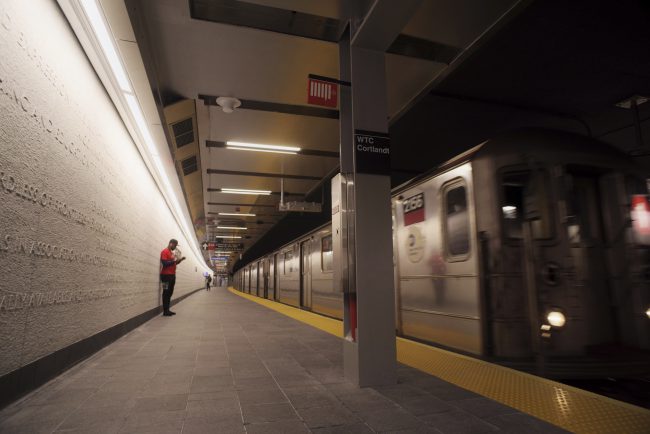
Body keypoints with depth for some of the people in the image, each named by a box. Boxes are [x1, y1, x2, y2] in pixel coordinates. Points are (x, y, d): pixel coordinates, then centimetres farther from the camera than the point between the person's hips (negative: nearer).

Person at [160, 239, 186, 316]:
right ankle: (165, 311, -2)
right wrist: (174, 261, -21)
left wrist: (180, 260, 8)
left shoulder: (171, 252, 17)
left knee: (169, 293, 10)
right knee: (166, 293, -6)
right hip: (166, 275, -9)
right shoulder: (165, 251, -11)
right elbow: (164, 263, -20)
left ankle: (167, 310, 15)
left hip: (172, 275, 9)